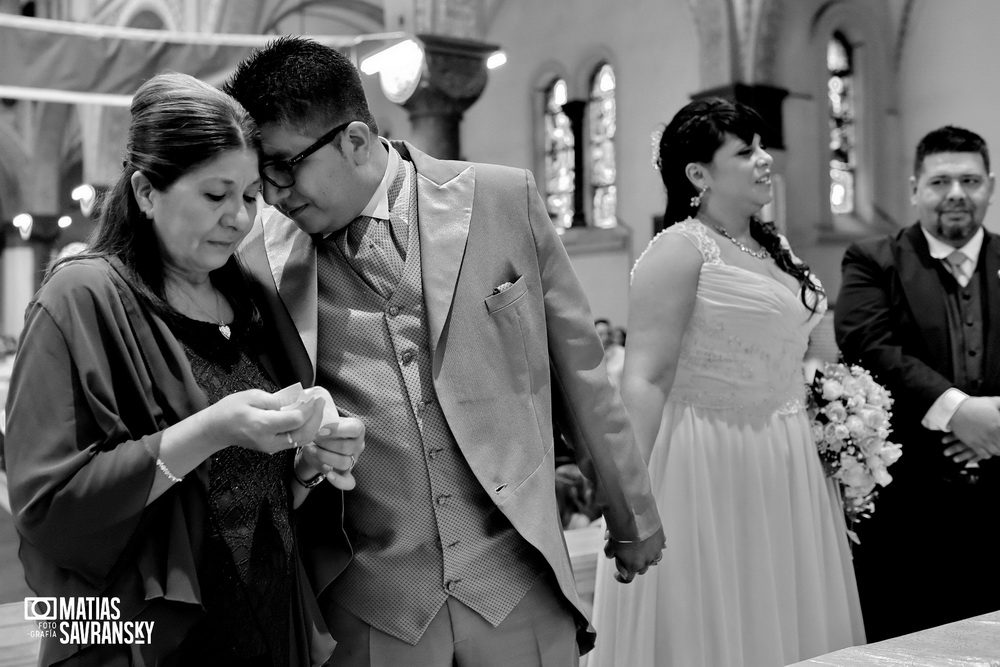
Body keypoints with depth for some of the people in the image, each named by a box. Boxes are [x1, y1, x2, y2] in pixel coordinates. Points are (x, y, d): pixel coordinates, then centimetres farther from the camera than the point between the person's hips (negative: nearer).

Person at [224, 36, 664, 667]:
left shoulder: (505, 200, -5)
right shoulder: (259, 263, -4)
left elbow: (578, 366, 3)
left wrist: (632, 516, 10)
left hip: (519, 587, 0)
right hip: (367, 612, 0)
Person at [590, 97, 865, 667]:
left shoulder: (775, 246, 11)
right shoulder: (679, 250, -12)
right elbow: (644, 381, -18)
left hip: (785, 470, 8)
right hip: (709, 467, -7)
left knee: (783, 616, 15)